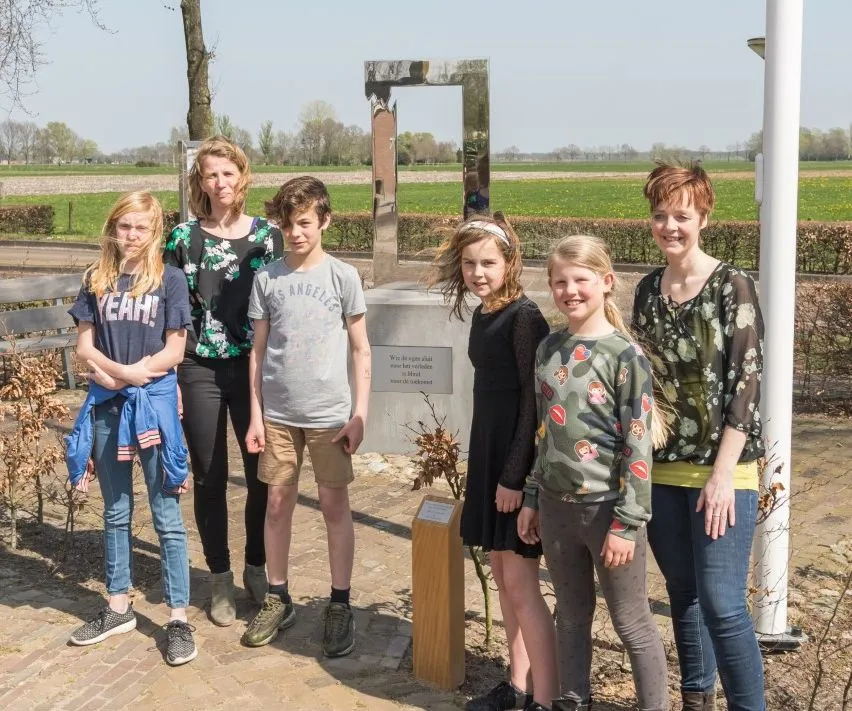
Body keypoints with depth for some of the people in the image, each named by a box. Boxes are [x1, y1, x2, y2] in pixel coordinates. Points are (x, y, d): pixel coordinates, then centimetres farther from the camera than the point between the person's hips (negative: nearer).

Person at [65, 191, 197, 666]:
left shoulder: (170, 280, -3)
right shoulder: (97, 280, 7)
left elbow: (173, 352, -7)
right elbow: (85, 347, 3)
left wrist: (119, 375, -11)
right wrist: (122, 372, -14)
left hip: (154, 404, -4)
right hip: (106, 406, 4)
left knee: (167, 516, 0)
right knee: (116, 512, 14)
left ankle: (179, 618, 6)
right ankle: (119, 608, 26)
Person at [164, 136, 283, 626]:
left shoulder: (268, 235, 2)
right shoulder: (184, 237, 2)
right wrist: (169, 377, -1)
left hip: (254, 369, 0)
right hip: (200, 371, 0)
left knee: (262, 475, 4)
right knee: (210, 479, 7)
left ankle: (257, 567, 25)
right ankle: (221, 579, 22)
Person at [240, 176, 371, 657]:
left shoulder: (343, 276, -3)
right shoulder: (267, 278, 3)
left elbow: (361, 350, 0)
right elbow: (259, 350, 6)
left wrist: (360, 413, -5)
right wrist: (256, 414, 3)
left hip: (329, 414, -2)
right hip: (278, 413, 2)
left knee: (335, 505, 4)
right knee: (278, 504, 10)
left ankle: (341, 605, 16)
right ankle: (278, 599, 24)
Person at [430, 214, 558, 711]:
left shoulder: (524, 316, -14)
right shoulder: (483, 316, 10)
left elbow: (536, 400, -17)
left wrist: (515, 475, -19)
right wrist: (488, 468, 15)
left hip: (519, 463, -9)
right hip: (489, 456, 9)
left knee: (521, 583, -5)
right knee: (502, 575, 14)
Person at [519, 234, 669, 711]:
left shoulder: (624, 355, -12)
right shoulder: (549, 349, 6)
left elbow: (638, 446, -13)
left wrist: (628, 522, -15)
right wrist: (532, 498, 13)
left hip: (607, 507, -6)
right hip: (557, 506, 6)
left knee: (633, 625, 6)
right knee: (571, 616, 18)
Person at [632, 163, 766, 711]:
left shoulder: (733, 286, -8)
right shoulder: (648, 289, 8)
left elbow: (746, 383, -12)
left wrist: (723, 474, -17)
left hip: (722, 469, -5)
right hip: (661, 467, 5)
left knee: (721, 603, -7)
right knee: (682, 592, 14)